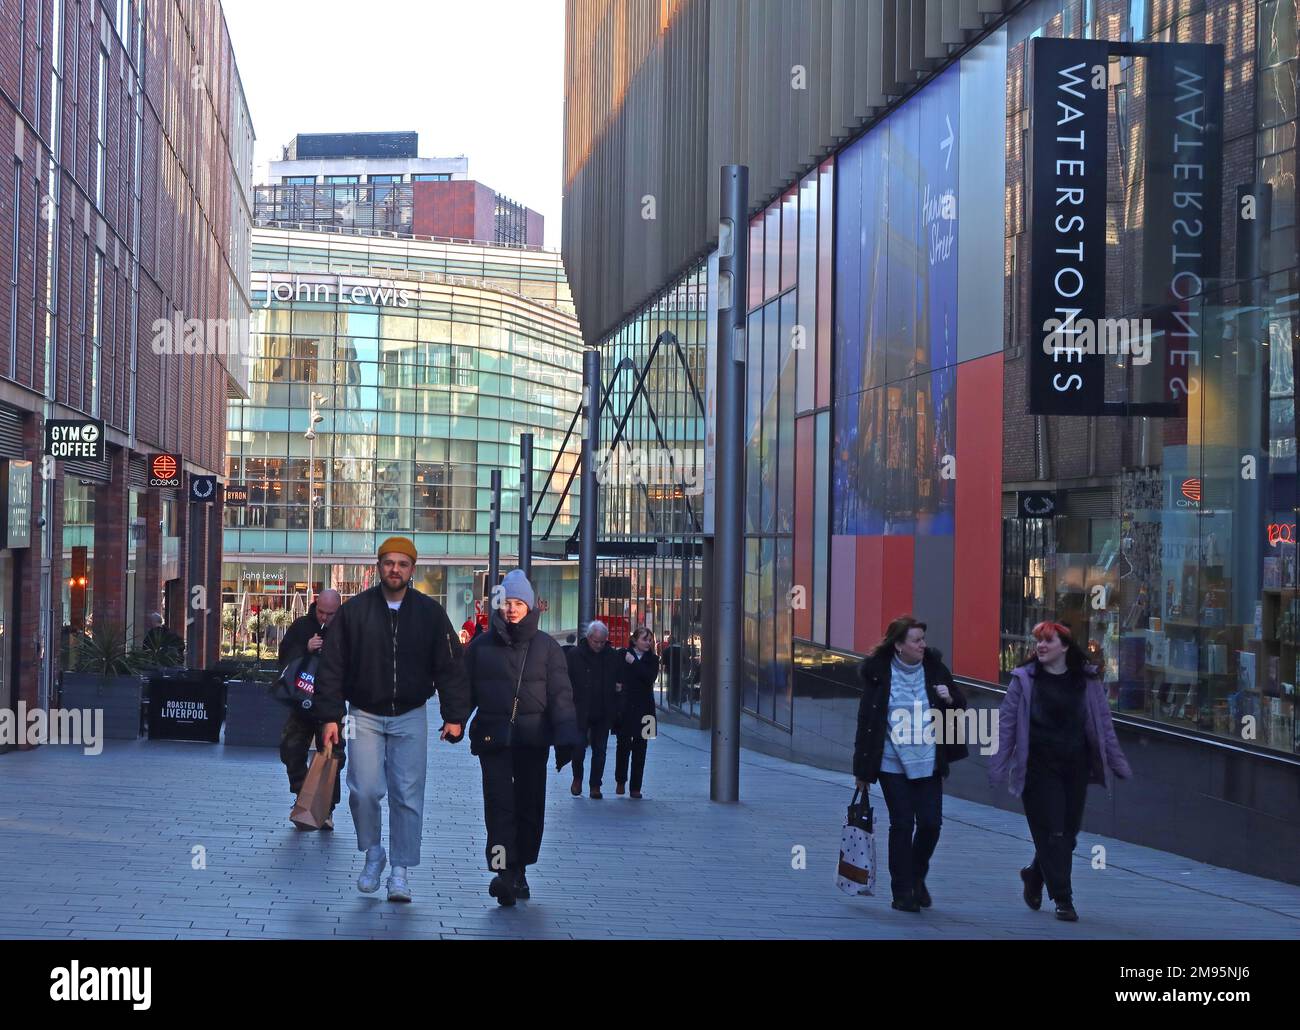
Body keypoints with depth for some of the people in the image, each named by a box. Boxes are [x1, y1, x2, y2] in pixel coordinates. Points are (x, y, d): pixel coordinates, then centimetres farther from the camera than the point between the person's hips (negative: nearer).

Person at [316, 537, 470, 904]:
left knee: (408, 796, -2)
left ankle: (400, 870, 6)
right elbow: (331, 667, 0)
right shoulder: (354, 610, -2)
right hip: (365, 715, 0)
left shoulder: (430, 613, 1)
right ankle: (373, 853, 16)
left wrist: (454, 716, -3)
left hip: (410, 716, 1)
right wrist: (331, 716, -6)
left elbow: (450, 666, 3)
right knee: (364, 791, -8)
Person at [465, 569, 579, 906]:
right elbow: (466, 689, 9)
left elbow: (560, 695, 2)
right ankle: (503, 871, -18)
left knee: (530, 806, 6)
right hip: (492, 737, -1)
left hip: (533, 739, 1)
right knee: (499, 803, -11)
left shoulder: (546, 646, 5)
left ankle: (519, 871, 19)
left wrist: (565, 738, -7)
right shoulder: (481, 646, 7)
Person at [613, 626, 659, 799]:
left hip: (643, 709, 1)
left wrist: (634, 663, -10)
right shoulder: (622, 655, 3)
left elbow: (650, 677, -11)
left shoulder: (652, 659, 7)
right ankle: (620, 781, 23)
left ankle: (636, 787, 6)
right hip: (624, 708, -1)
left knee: (640, 748, 0)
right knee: (624, 745, 1)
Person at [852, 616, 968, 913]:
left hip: (928, 762, 3)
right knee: (902, 824, -2)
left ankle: (917, 878, 24)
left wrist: (950, 698, -11)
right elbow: (866, 719, -2)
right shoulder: (878, 673, -5)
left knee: (931, 822, -1)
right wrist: (862, 769, -2)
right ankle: (902, 893, 9)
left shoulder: (934, 668, 2)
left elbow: (961, 704, 15)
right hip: (892, 763, -2)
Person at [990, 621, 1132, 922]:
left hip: (1075, 768, 3)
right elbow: (1006, 723, -2)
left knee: (1068, 832, 9)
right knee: (1051, 832, -4)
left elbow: (1103, 725, 9)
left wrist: (1118, 764, 7)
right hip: (1039, 769, -3)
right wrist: (998, 768, -7)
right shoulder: (1024, 679, -2)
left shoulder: (1087, 681, 4)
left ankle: (1034, 875, 35)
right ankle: (1063, 899, 3)